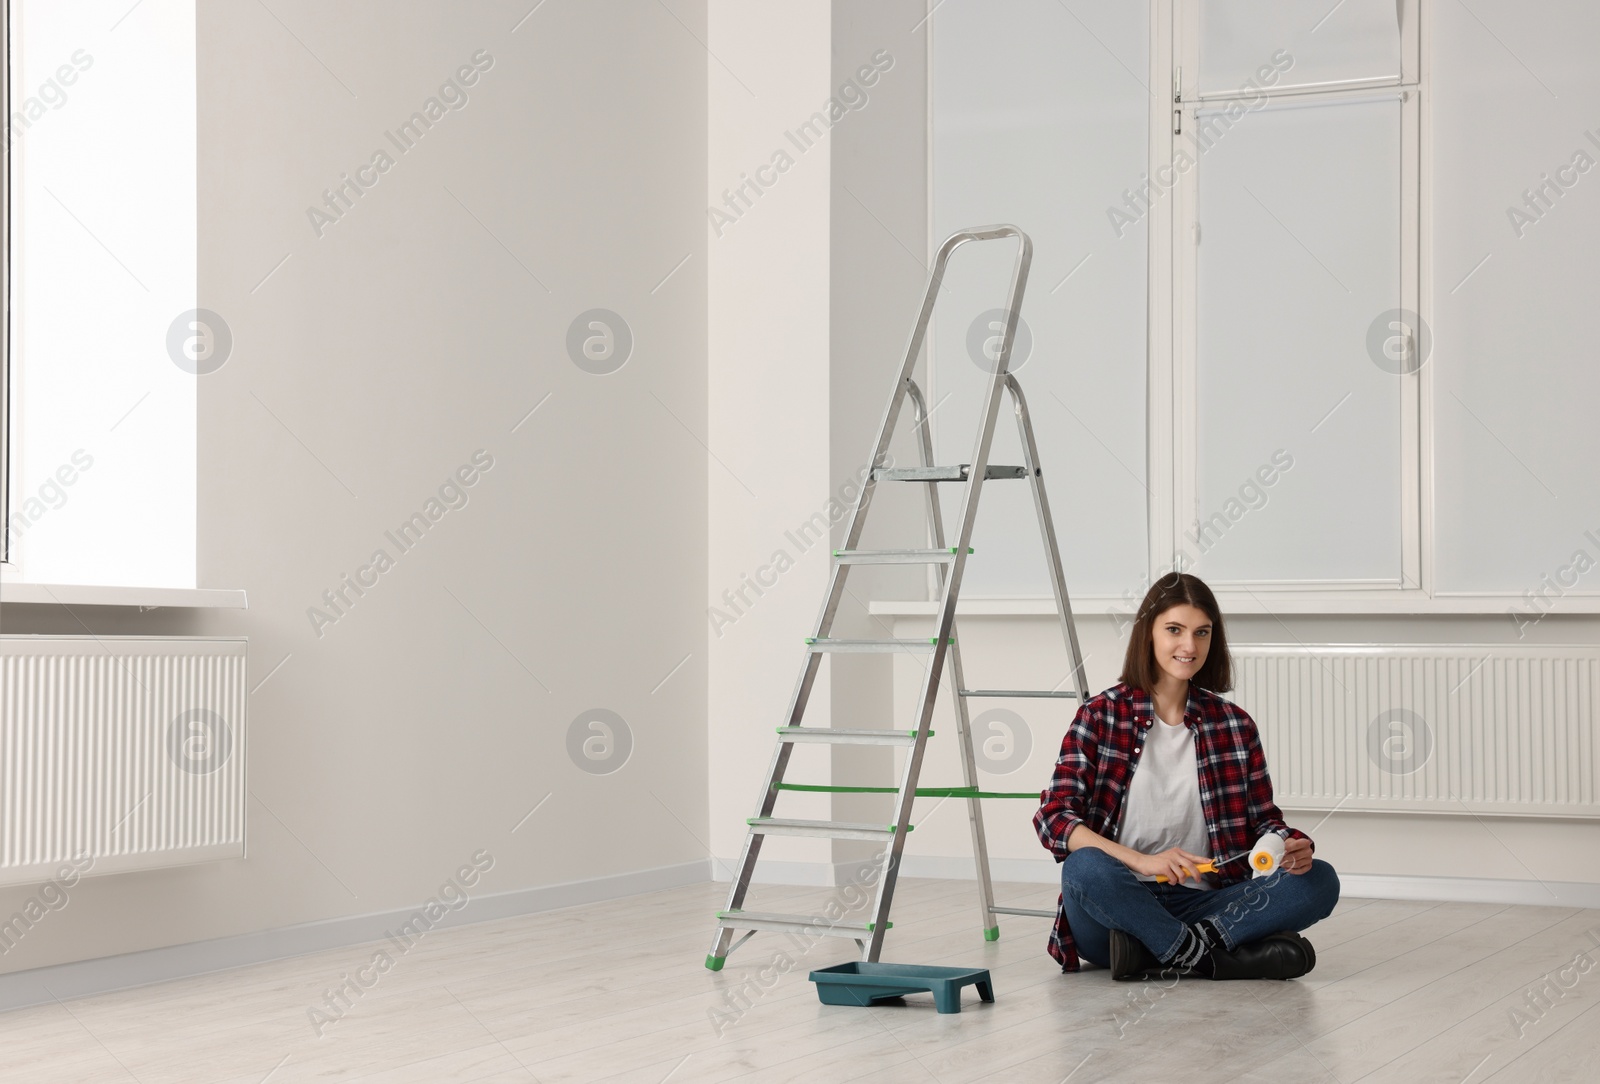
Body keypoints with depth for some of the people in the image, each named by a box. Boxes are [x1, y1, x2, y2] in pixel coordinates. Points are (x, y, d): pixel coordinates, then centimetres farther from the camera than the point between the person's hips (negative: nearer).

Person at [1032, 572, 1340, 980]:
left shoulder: (1234, 724, 10)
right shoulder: (1101, 715, 0)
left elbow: (1263, 820, 12)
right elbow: (1053, 816, -9)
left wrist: (1291, 847, -13)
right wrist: (1140, 862, -25)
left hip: (1200, 904, 3)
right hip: (1119, 906, -3)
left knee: (1319, 880, -19)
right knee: (1086, 867, -36)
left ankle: (1162, 954, -27)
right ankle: (1217, 957, -24)